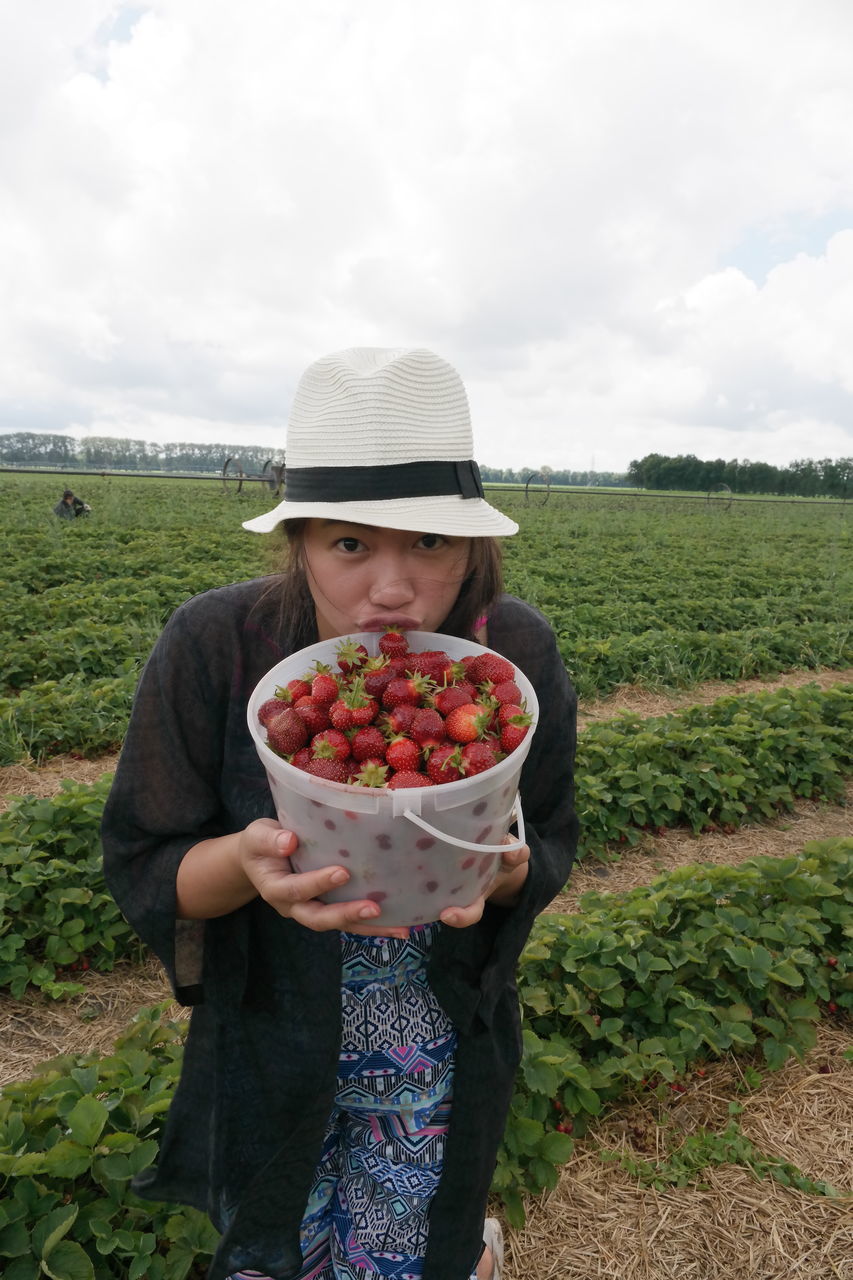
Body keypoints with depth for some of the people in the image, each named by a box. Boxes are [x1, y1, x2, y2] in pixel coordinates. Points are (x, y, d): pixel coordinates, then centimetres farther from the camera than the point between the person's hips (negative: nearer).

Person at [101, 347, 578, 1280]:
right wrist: (246, 860, -35)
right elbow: (141, 871, -15)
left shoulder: (516, 654, -19)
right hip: (270, 1048, 1)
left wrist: (504, 869, -29)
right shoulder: (211, 650, -24)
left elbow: (552, 848, -7)